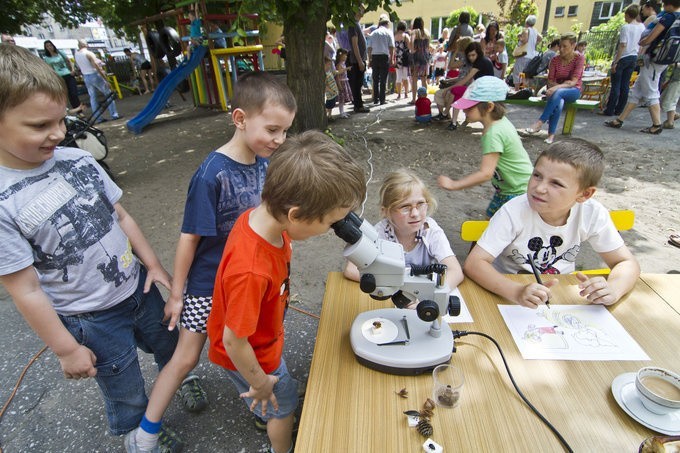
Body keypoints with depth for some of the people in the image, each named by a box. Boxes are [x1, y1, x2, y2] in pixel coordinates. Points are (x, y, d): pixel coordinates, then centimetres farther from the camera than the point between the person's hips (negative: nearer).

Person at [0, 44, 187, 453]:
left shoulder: (79, 160, -8)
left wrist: (153, 264, 3)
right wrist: (66, 349, -8)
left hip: (139, 288, 4)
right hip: (90, 320, -4)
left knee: (174, 353, 26)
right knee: (128, 397, 18)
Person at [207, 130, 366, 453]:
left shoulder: (261, 215, -22)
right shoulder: (251, 271, -45)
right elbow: (234, 342, -30)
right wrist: (260, 383, -14)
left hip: (262, 338, 6)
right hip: (250, 355, -6)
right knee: (284, 404, 23)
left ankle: (265, 414, 67)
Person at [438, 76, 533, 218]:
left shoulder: (494, 133, -30)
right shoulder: (499, 122, -3)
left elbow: (485, 173, -34)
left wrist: (453, 184, -30)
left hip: (519, 192, -10)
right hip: (506, 188, 10)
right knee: (491, 217, 19)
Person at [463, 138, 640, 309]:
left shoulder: (593, 214, -14)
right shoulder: (514, 212, -23)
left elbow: (627, 263, -3)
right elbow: (473, 263, -27)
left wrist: (612, 290, -24)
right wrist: (517, 292, -42)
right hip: (505, 294, -2)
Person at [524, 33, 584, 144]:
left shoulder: (580, 58, -7)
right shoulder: (555, 60, 2)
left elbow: (573, 82, -17)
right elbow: (550, 80, 0)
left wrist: (557, 87, -34)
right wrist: (564, 83, -19)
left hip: (573, 91, -2)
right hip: (557, 89, 2)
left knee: (558, 93, -38)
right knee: (559, 102, -36)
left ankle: (539, 123, -44)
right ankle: (551, 135, -42)